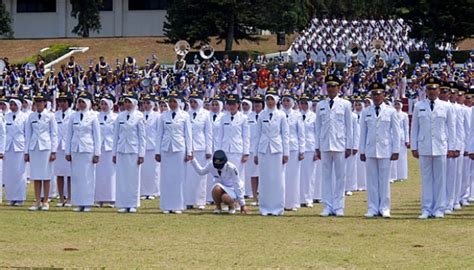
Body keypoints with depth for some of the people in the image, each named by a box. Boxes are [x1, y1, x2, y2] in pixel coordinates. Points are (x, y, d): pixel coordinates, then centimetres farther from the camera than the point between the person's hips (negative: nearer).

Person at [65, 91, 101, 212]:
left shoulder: (92, 117, 1)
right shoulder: (73, 117, 9)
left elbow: (97, 136, 1)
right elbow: (69, 135, 12)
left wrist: (96, 153, -3)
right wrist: (67, 152, 7)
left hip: (88, 150, -3)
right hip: (75, 150, 3)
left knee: (88, 176, -3)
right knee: (76, 176, 2)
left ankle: (88, 203, 1)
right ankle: (78, 203, 7)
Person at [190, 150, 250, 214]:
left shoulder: (231, 168, -26)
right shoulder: (211, 165, -15)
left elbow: (237, 185, -22)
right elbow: (201, 171, 8)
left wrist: (242, 205, -21)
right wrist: (192, 160, -5)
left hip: (232, 190, -4)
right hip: (221, 188, 4)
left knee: (225, 197, -38)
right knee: (217, 189, -34)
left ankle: (231, 205, 0)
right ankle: (218, 207, -5)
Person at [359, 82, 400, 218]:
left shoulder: (391, 112, 2)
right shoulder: (366, 112, 8)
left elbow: (396, 132, 3)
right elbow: (363, 132, 10)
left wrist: (396, 150, -2)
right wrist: (362, 151, 7)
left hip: (385, 150, -2)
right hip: (370, 150, 2)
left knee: (384, 180, 0)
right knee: (372, 180, 2)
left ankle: (384, 208, 5)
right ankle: (373, 208, 6)